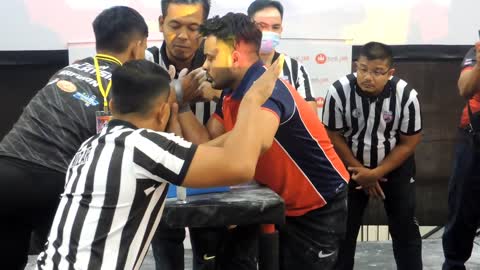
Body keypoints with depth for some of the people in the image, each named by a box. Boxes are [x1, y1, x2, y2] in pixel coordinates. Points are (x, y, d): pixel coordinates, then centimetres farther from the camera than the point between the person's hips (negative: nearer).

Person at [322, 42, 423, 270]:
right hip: (351, 165, 0)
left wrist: (376, 173, -19)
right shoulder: (339, 91, -25)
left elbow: (409, 143, -13)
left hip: (396, 166, 0)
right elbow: (334, 137, -13)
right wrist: (361, 171, -11)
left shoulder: (406, 95, -23)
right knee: (344, 227, 5)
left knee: (405, 228, 5)